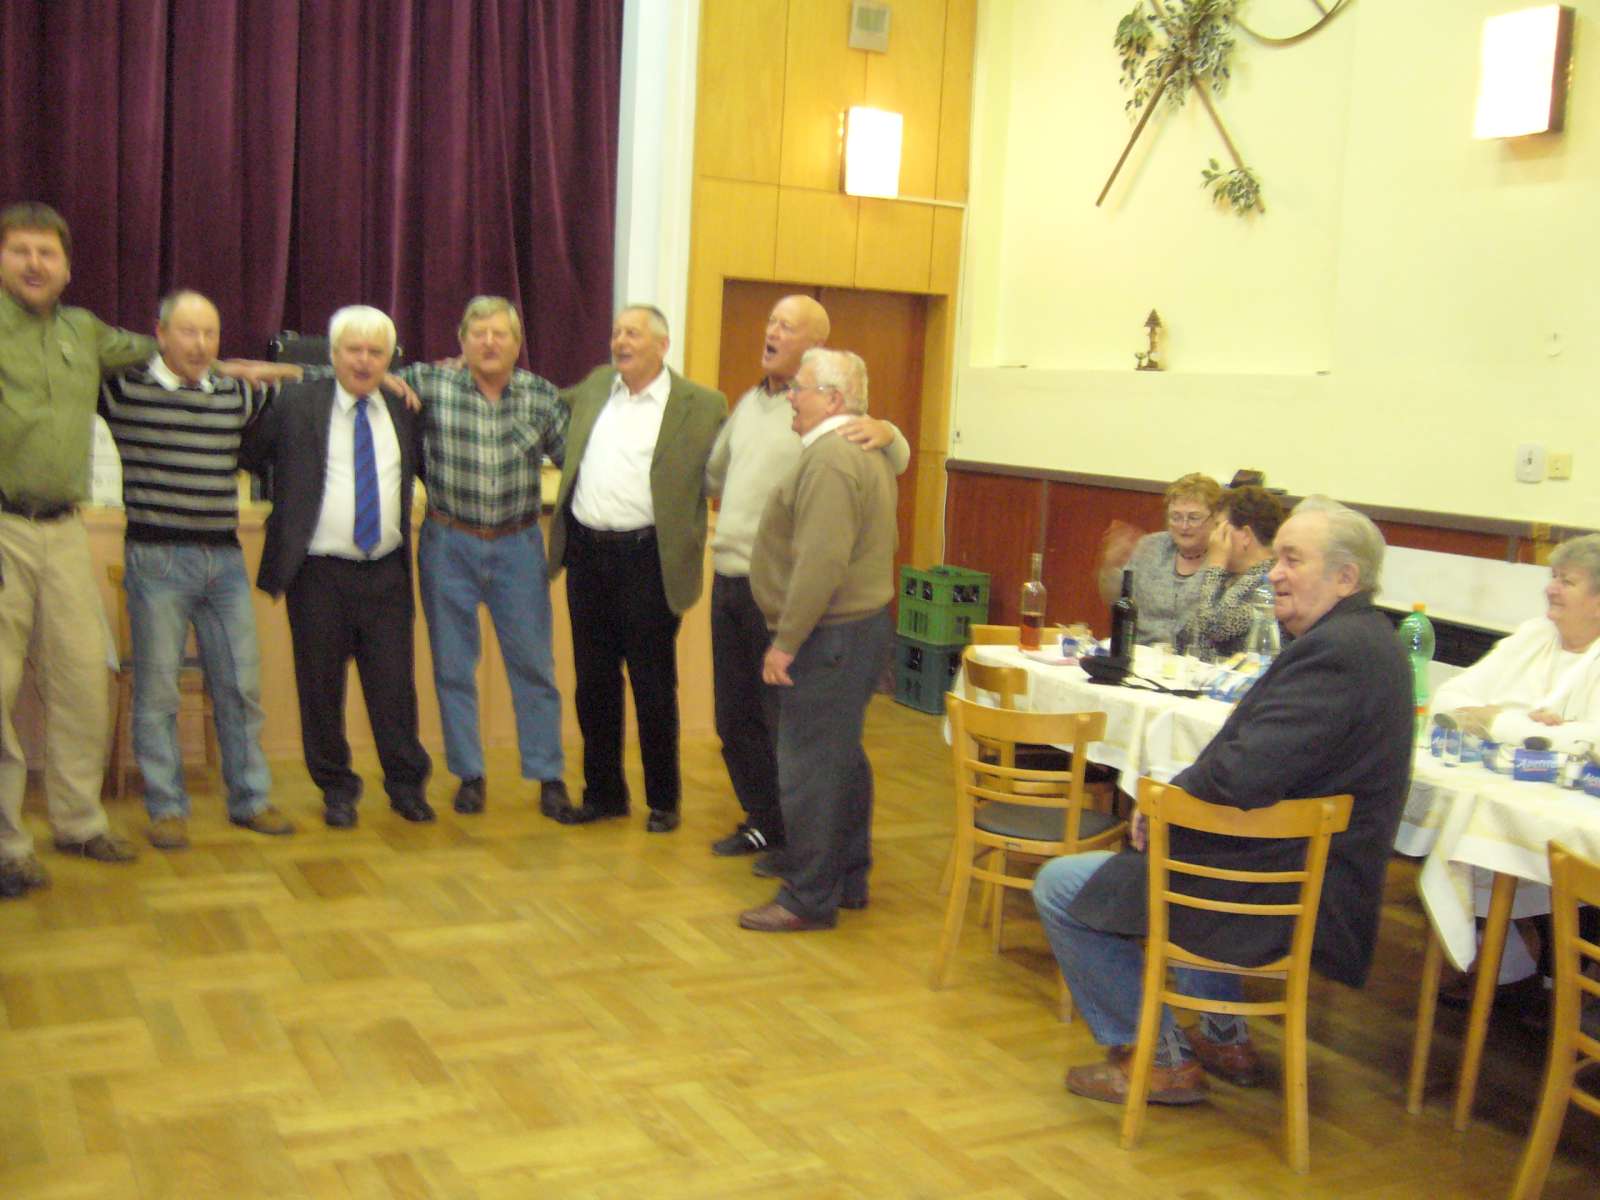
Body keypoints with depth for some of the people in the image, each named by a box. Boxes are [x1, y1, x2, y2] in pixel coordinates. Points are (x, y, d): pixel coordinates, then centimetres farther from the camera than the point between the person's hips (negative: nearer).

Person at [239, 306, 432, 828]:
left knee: (394, 685, 5)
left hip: (387, 570, 2)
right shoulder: (295, 404, 0)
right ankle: (336, 789, 22)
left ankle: (406, 785, 20)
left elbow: (422, 472, 20)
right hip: (319, 573, -2)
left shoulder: (403, 411, 9)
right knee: (321, 687, 6)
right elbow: (245, 454, 1)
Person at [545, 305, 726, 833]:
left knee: (653, 687, 4)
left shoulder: (702, 406, -4)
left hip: (647, 559, -5)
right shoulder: (595, 387, 12)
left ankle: (663, 800, 19)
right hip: (586, 552, 5)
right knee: (593, 682, 12)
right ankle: (603, 792, 25)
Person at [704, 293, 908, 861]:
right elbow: (714, 476, 26)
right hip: (729, 579, 8)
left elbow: (897, 460, -17)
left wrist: (885, 432, -35)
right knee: (735, 716, 15)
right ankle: (762, 820, 30)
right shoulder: (749, 403, 15)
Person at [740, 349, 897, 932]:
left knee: (809, 768, -4)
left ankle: (809, 900, 4)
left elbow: (821, 562, -26)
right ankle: (849, 880, 27)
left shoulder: (830, 459, -18)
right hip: (862, 625, 11)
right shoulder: (864, 451, 16)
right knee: (843, 760, 17)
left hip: (830, 637, -11)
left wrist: (785, 641, -21)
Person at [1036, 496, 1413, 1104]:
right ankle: (1223, 1037, 37)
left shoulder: (1336, 651, -25)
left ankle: (1159, 1058, 10)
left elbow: (1240, 778, -31)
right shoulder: (1363, 638, 9)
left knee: (1061, 887, -2)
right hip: (1318, 882, 11)